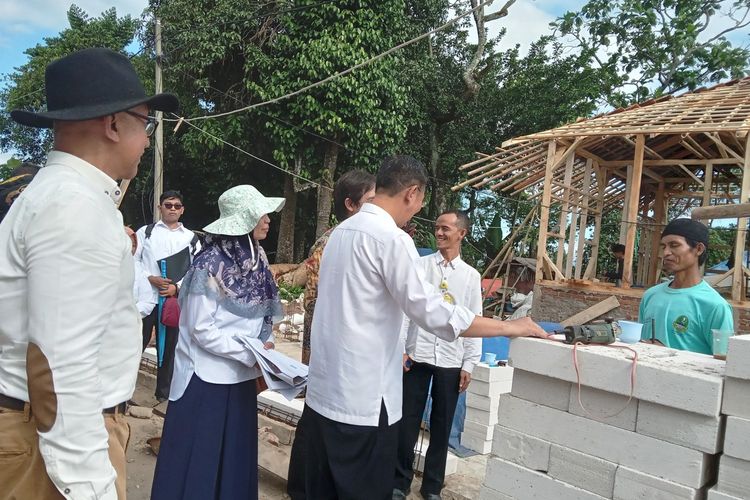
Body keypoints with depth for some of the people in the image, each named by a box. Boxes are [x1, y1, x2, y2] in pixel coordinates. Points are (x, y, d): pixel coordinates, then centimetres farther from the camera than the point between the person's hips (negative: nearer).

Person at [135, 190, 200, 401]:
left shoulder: (191, 238, 8)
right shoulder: (146, 231, 6)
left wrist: (177, 287, -11)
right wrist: (150, 278, -13)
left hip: (174, 299, 1)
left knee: (169, 346, 10)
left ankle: (164, 391, 23)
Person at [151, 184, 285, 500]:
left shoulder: (256, 260, 1)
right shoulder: (210, 264, -18)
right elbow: (201, 329, -19)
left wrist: (265, 346, -5)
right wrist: (250, 354, -20)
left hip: (241, 376, 6)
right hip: (207, 378, -6)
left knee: (235, 458, 17)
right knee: (198, 459, 7)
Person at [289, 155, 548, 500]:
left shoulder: (342, 231, 10)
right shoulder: (391, 238, -17)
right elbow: (432, 312, -19)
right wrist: (509, 327, -10)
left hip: (323, 390, 9)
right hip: (361, 399, -9)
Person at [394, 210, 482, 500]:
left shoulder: (471, 276, 6)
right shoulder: (420, 265, 2)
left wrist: (469, 364, 3)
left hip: (451, 361, 1)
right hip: (416, 355, -1)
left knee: (441, 426, 10)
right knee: (408, 422, 6)